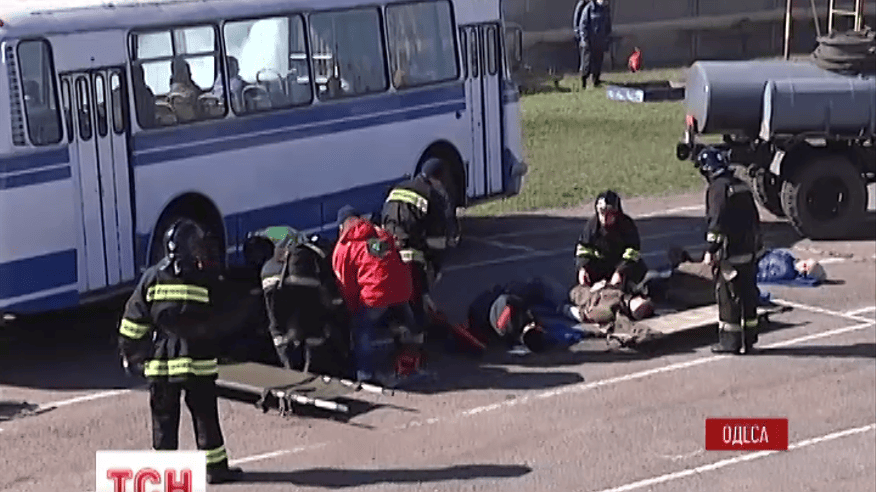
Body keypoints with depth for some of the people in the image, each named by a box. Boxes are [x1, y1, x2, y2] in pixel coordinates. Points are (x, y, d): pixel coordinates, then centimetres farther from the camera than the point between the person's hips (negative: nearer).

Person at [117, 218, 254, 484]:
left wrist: (129, 352, 14)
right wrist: (248, 306, 16)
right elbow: (221, 319, 0)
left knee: (164, 417, 10)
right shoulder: (206, 278, -6)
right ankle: (215, 467, 11)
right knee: (205, 416, 7)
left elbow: (132, 322, 2)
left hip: (159, 363, 2)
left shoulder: (151, 278, 1)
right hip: (198, 361, -2)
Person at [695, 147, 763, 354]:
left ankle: (730, 340, 0)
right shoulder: (742, 186, 15)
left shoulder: (717, 188, -12)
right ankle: (748, 336, 19)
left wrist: (710, 250, -16)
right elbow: (755, 218, 20)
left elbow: (716, 222, -18)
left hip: (729, 252, -8)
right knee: (748, 294, 13)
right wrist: (755, 246, 26)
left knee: (728, 295, -2)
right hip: (749, 251, 8)